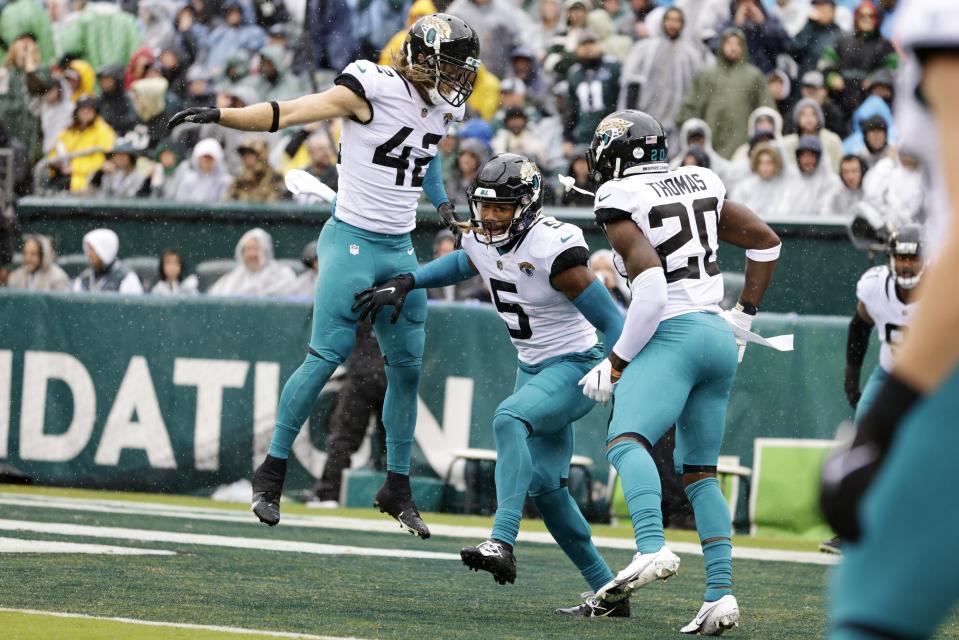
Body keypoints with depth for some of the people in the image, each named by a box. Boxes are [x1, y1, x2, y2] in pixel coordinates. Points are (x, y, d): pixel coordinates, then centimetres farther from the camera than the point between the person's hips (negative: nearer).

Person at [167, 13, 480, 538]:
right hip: (353, 241, -7)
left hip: (401, 250, 7)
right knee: (326, 358, -9)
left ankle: (397, 488, 20)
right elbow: (289, 113, -19)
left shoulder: (441, 108, 6)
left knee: (407, 367, 9)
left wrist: (442, 202, 19)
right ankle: (272, 471, 3)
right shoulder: (374, 90, -16)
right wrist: (219, 116, -29)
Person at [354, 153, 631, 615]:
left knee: (509, 418, -34)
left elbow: (612, 323, -22)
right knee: (543, 485, 4)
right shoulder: (482, 240, -2)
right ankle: (608, 593, 14)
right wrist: (404, 283, 13)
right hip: (533, 368, 9)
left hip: (574, 368, -9)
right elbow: (464, 264, 26)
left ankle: (502, 545, -45)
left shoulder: (551, 249, -25)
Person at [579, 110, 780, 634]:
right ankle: (721, 594, 5)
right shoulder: (700, 184, 17)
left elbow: (651, 288, -15)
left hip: (674, 334, -8)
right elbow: (765, 242, 23)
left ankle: (652, 549, -46)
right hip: (720, 337, 8)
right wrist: (742, 318, 28)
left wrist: (617, 364, -7)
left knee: (626, 440, -22)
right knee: (698, 471, 14)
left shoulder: (622, 203, -4)